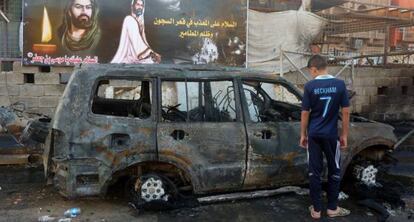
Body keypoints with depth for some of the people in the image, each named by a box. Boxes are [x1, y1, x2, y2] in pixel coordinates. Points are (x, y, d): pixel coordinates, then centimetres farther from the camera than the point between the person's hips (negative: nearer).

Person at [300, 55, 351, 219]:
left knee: (314, 171, 7)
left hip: (314, 135, 0)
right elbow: (345, 112, -4)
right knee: (334, 170, 14)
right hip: (331, 135, 0)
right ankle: (332, 208, 21)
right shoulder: (340, 84, -5)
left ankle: (316, 209, 14)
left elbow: (305, 113, -5)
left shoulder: (310, 86, -8)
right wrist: (344, 135, 6)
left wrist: (303, 135, 6)